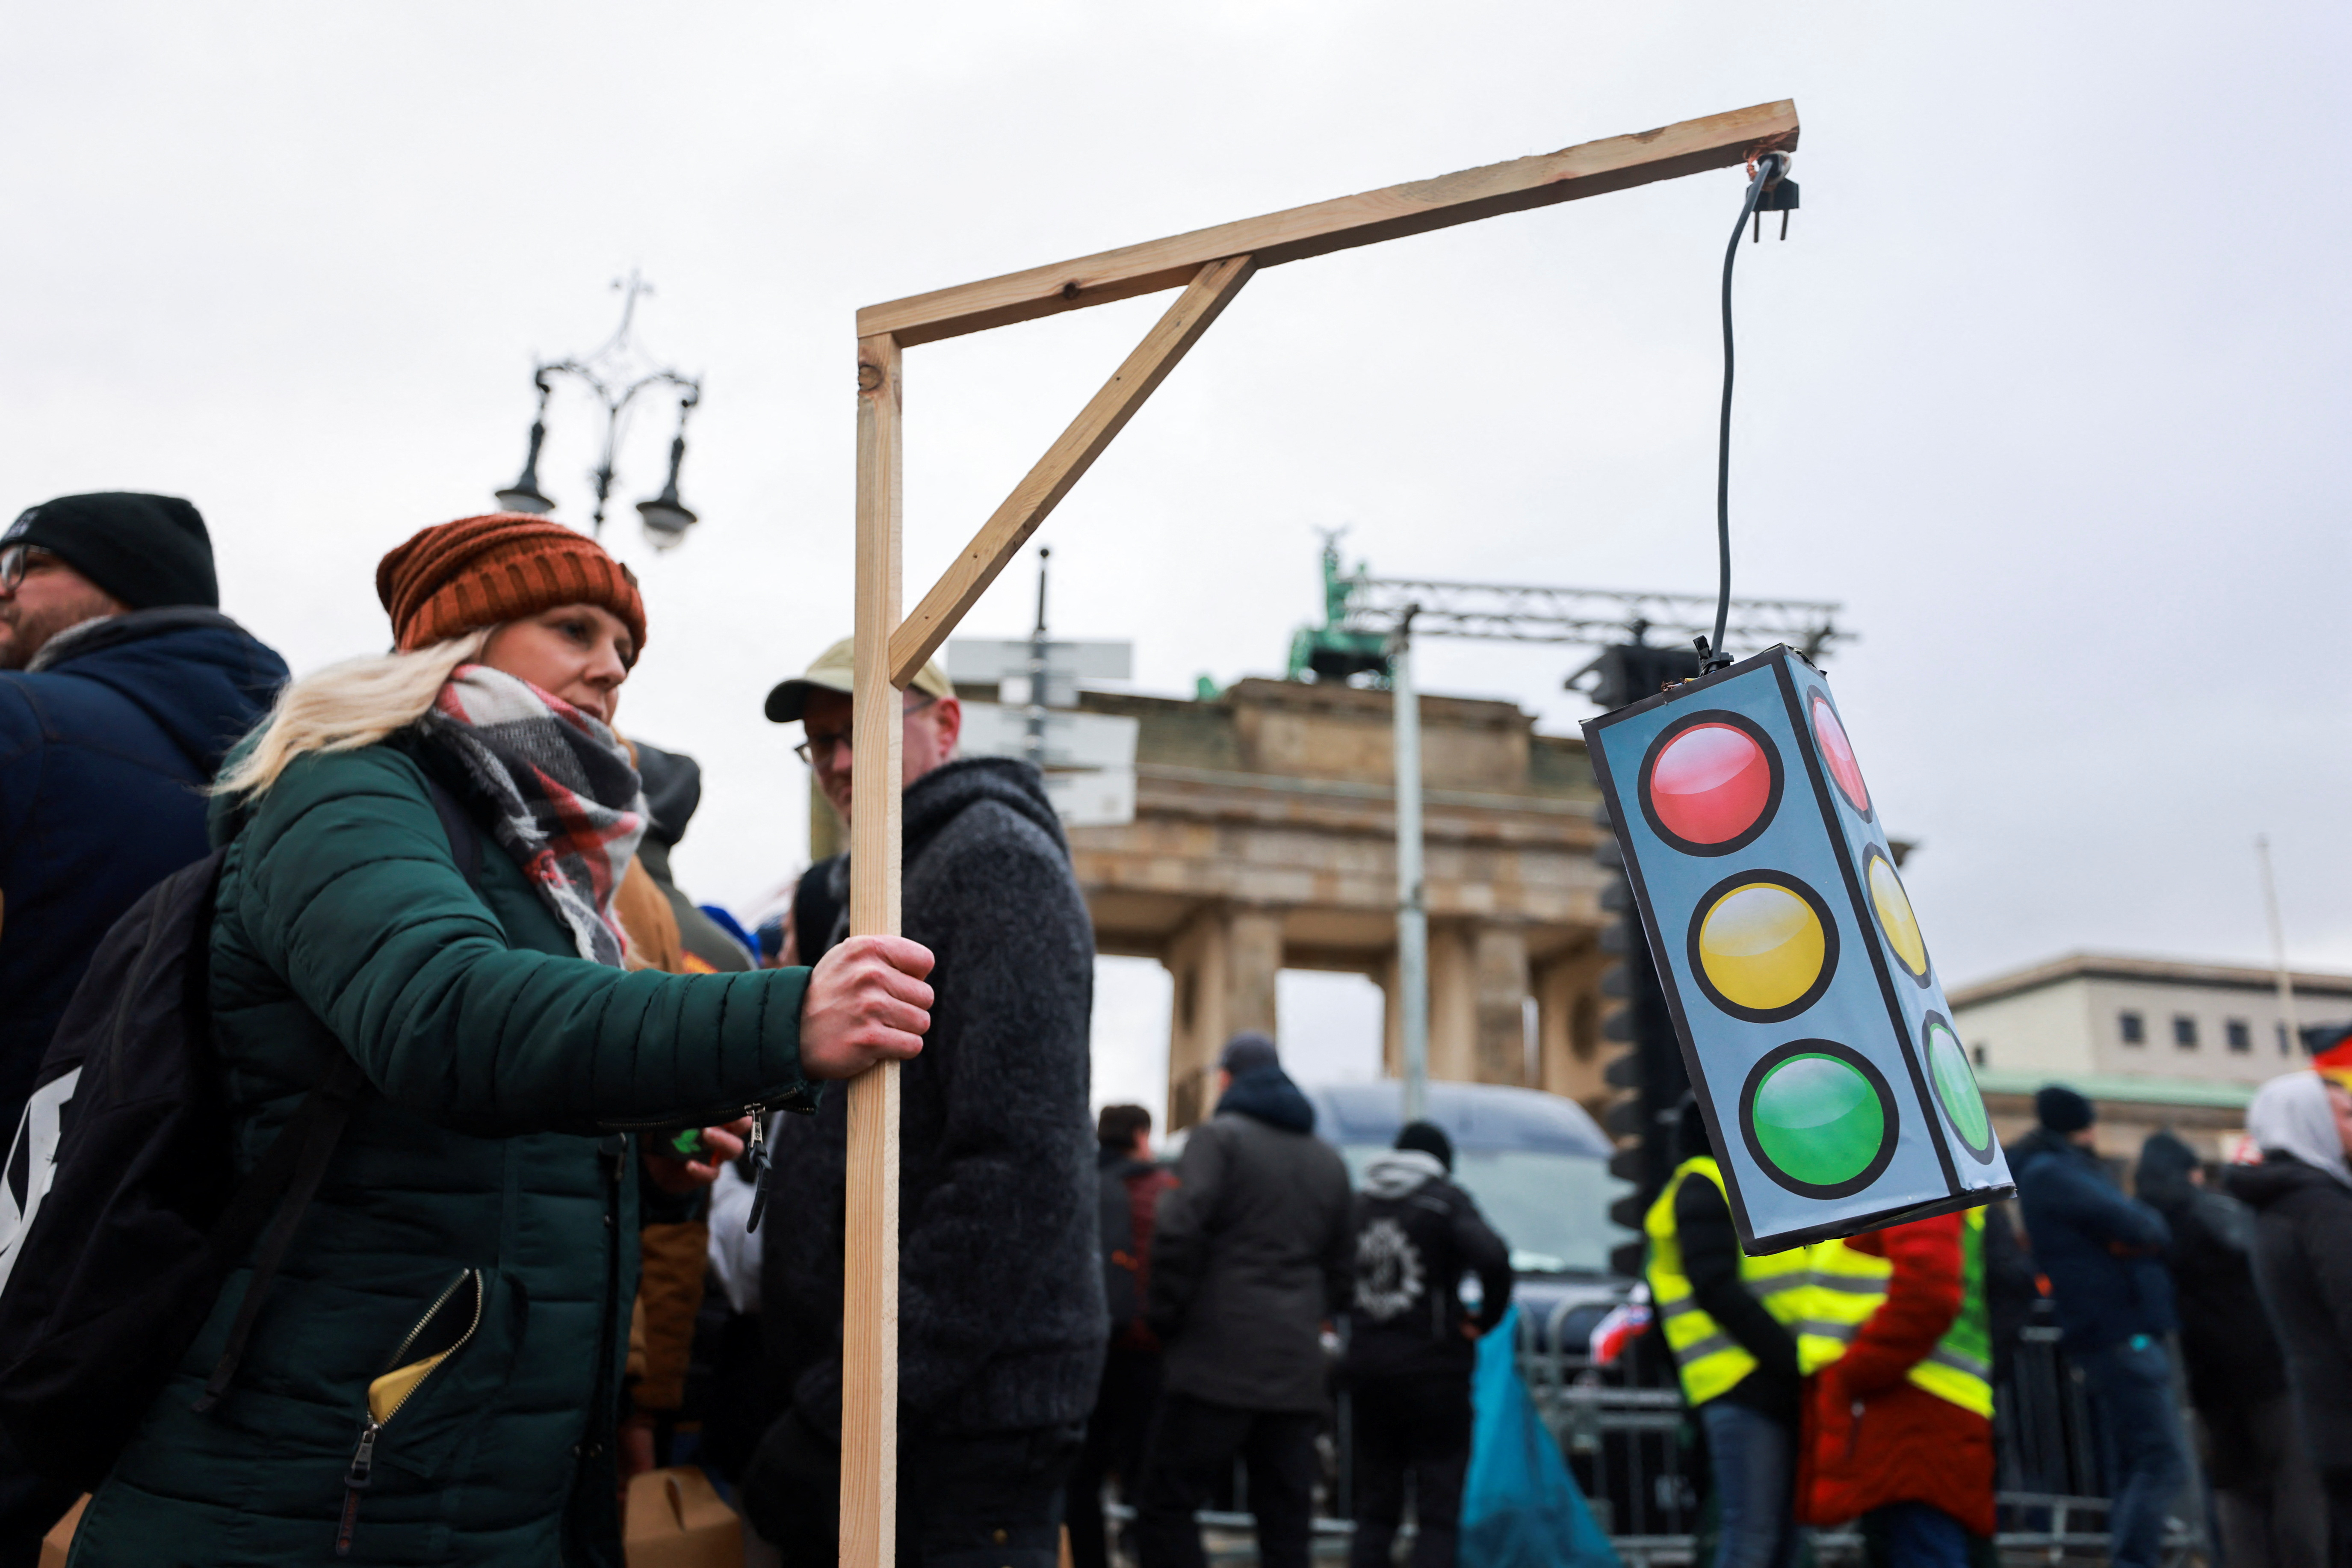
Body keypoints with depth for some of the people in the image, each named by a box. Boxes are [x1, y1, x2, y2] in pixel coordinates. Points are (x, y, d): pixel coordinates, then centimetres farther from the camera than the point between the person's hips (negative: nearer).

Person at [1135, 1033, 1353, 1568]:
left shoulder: (1218, 1138, -1)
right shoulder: (1328, 1159, 20)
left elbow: (1179, 1233, -14)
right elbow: (1342, 1268, 21)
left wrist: (1165, 1318, -4)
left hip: (1218, 1364, -6)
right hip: (1298, 1369, 6)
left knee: (1165, 1510, -3)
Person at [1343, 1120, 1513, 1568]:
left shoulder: (1360, 1203, 9)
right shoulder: (1446, 1201, -7)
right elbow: (1493, 1258, -22)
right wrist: (1486, 1318, -7)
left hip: (1367, 1365, 5)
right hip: (1433, 1366, -5)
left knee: (1375, 1510, 13)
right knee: (1439, 1513, -1)